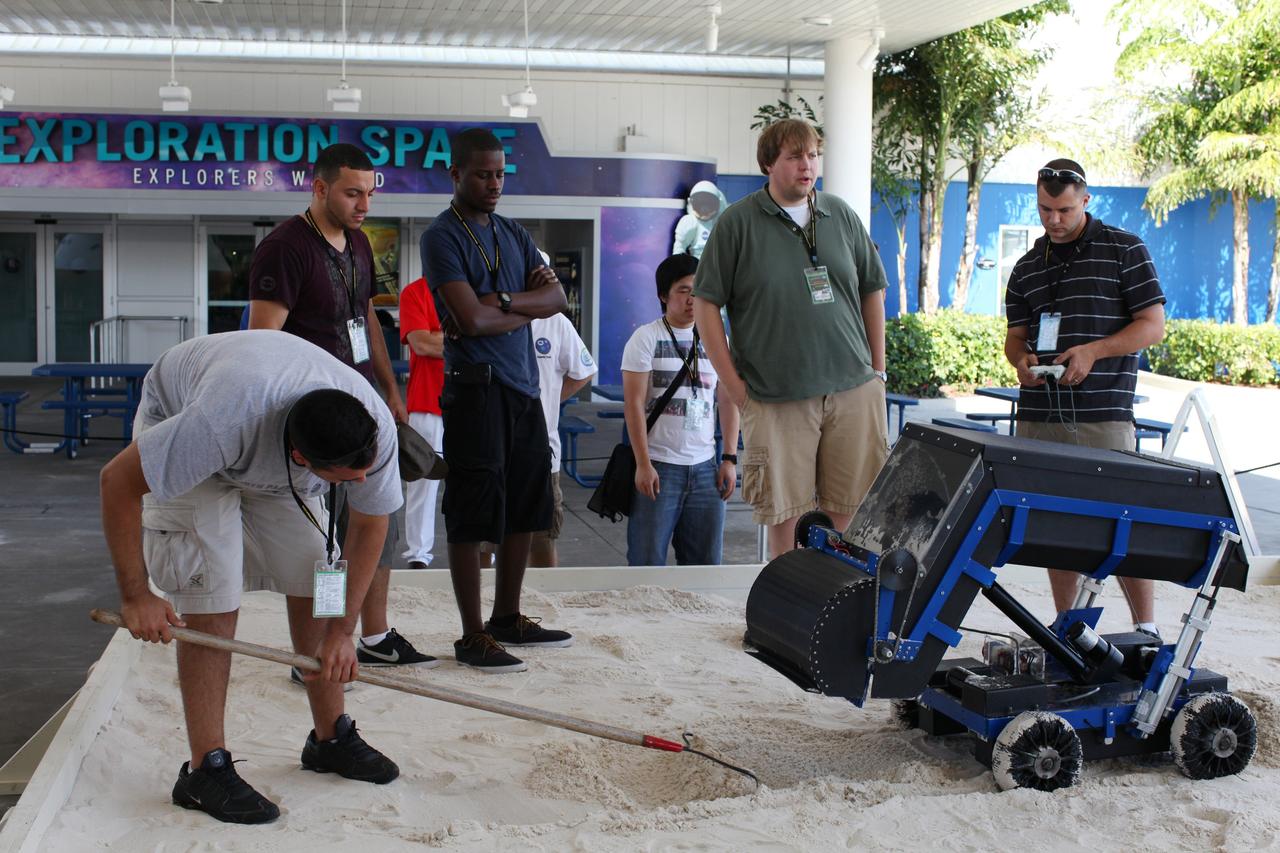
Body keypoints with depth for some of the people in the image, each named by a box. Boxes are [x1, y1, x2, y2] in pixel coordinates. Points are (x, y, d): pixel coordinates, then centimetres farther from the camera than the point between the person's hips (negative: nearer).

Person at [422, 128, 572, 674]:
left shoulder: (514, 235, 17)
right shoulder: (442, 237, -6)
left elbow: (555, 298, 4)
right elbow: (470, 318, -18)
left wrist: (501, 300, -12)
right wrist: (526, 310, -4)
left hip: (524, 387, 8)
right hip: (476, 387, -8)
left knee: (523, 509, 13)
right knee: (473, 516, -4)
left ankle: (508, 618, 25)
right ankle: (472, 637, 2)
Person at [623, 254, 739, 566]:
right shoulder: (646, 338, -1)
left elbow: (728, 402, 12)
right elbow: (634, 403, -7)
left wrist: (730, 459, 4)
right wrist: (643, 465, -12)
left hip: (705, 467, 4)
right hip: (658, 466, -4)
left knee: (706, 562, 4)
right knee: (647, 561, -2)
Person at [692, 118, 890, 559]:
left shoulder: (842, 216, 11)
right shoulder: (738, 222, -1)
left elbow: (872, 290, 18)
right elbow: (705, 304, -2)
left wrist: (878, 370, 13)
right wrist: (735, 386, -5)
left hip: (854, 391, 3)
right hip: (777, 398, -3)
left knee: (851, 513, 6)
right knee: (786, 514, 0)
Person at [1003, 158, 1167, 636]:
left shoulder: (1124, 250, 3)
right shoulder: (1027, 267, 17)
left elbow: (1152, 326, -1)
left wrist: (1093, 351, -14)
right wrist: (1021, 359, -4)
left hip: (1104, 416, -4)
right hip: (1038, 416, 5)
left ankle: (1146, 630, 4)